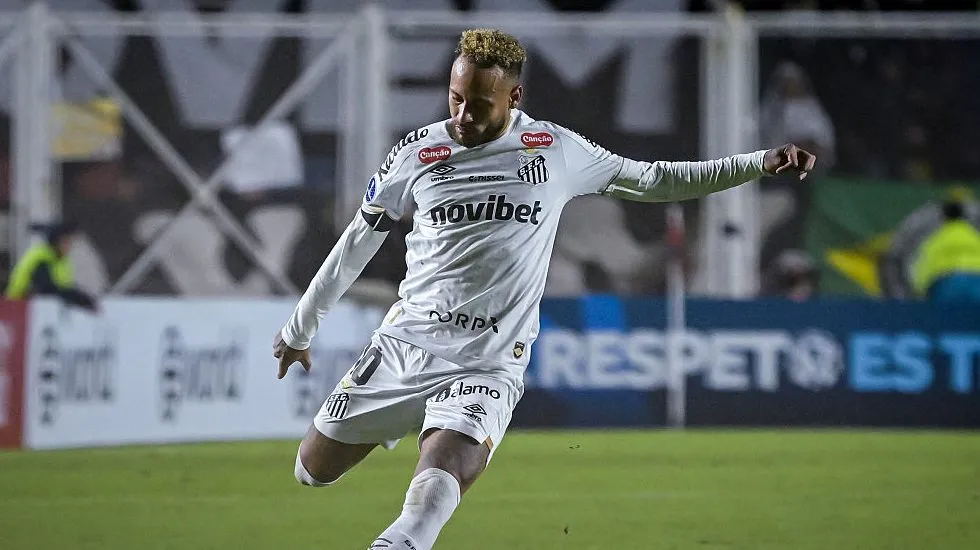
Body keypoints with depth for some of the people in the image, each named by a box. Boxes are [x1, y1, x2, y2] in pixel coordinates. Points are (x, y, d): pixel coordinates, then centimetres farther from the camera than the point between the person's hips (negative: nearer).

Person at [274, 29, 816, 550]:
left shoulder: (557, 149, 3)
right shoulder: (417, 152, 3)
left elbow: (651, 180, 15)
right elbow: (358, 240, 15)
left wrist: (759, 163, 9)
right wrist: (299, 326, 23)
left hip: (489, 364, -2)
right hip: (405, 341, 2)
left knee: (436, 489, -29)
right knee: (314, 470, 8)